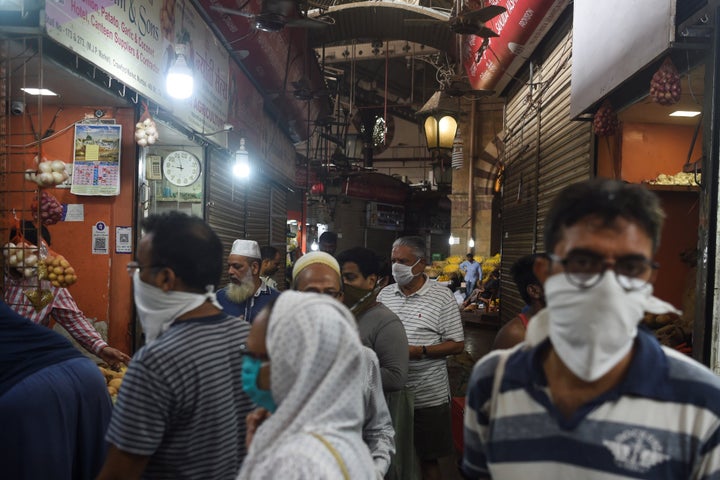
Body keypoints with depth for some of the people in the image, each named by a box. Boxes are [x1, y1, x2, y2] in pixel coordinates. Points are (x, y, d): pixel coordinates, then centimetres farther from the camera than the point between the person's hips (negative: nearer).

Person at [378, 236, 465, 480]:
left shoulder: (441, 296, -6)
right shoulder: (384, 294, 6)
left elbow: (457, 344, -8)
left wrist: (420, 351, -20)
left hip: (428, 396, -4)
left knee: (429, 458, 10)